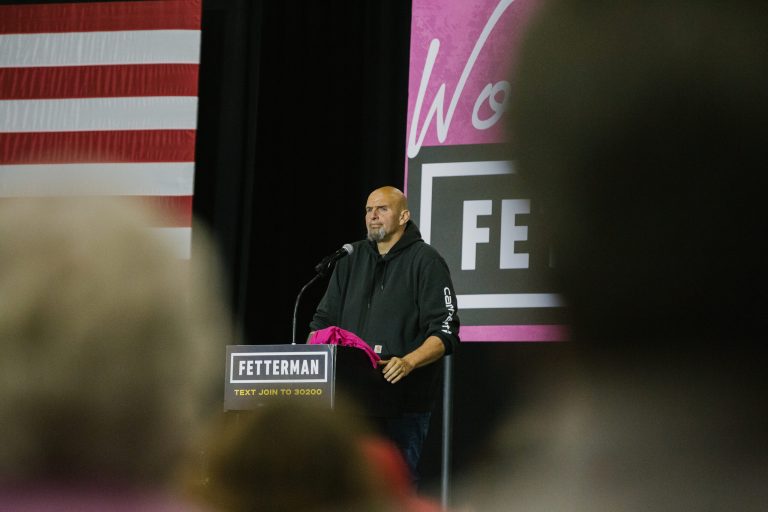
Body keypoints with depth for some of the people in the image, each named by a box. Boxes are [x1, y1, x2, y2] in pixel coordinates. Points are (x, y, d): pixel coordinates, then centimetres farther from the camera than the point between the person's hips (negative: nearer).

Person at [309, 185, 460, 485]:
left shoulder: (425, 261, -1)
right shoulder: (353, 258, 16)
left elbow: (445, 333, -9)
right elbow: (323, 320, 19)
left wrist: (409, 362, -25)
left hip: (403, 401, -5)